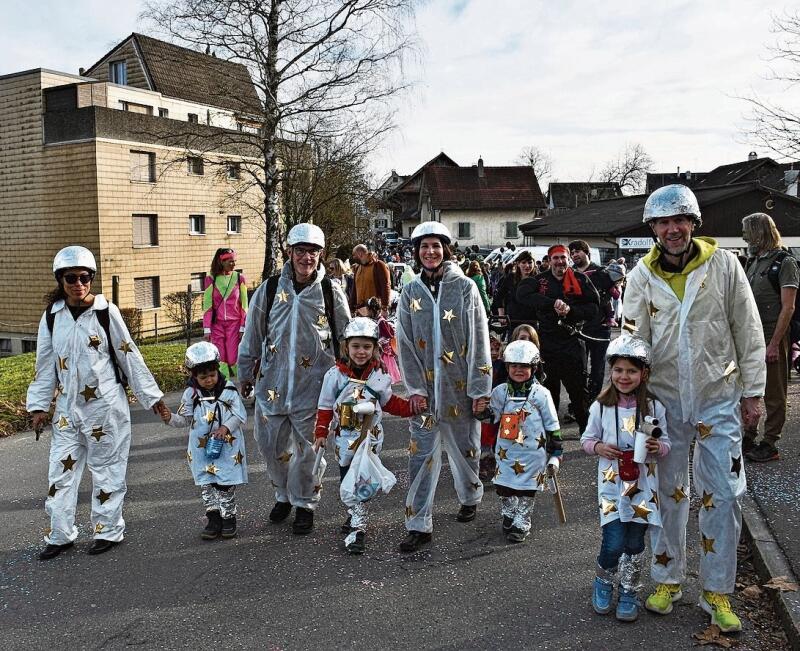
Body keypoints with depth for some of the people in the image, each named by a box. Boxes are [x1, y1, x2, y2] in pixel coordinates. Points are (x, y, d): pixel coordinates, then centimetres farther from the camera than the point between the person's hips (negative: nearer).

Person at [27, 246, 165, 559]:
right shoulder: (52, 316, 1)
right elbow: (45, 364, 9)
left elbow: (129, 356, -4)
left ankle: (108, 531, 21)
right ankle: (60, 534, 23)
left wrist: (151, 395, -1)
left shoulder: (106, 311, -9)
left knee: (106, 468, 7)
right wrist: (39, 405, 8)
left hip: (106, 406, -3)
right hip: (68, 407, 4)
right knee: (61, 468, 8)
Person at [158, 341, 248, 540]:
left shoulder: (229, 390, -8)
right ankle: (214, 518, 17)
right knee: (206, 484, 7)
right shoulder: (191, 394, -2)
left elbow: (241, 416, -7)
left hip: (227, 447, -2)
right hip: (202, 449, 2)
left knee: (227, 484, 5)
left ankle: (229, 516, 19)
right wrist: (170, 418, -13)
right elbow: (185, 419, 5)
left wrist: (226, 427, -22)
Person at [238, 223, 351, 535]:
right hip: (272, 383, 2)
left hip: (313, 385, -2)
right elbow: (252, 335, 9)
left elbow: (347, 337, 6)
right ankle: (284, 494, 34)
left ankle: (304, 503, 25)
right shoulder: (269, 289, 1)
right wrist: (246, 373, 13)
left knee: (307, 448, 6)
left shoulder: (331, 292, -2)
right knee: (271, 443, 11)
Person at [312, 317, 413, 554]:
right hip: (345, 437, 1)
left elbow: (389, 402, 9)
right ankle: (355, 514, 36)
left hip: (370, 436, -1)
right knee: (347, 479, 14)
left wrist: (411, 407, -5)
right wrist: (321, 433, -4)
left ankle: (358, 528, 0)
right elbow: (325, 407, -1)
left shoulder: (379, 375, -3)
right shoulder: (335, 374, -7)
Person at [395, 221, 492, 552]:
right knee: (421, 454, -1)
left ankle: (470, 497, 40)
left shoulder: (465, 287, -3)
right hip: (424, 388, 1)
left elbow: (479, 340, -4)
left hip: (460, 386, -1)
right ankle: (419, 525, 7)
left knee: (464, 447, 13)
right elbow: (405, 343, 1)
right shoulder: (411, 291, 2)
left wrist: (480, 388, -7)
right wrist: (415, 388, -6)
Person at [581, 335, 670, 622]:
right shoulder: (600, 407, -4)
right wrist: (598, 447, -15)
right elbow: (586, 440, 6)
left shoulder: (654, 407, -3)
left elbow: (666, 444, 5)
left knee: (635, 543, 6)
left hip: (643, 484, 1)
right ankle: (603, 582, 23)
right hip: (612, 483, -1)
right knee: (614, 543, -8)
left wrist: (657, 447, -17)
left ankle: (629, 592, 30)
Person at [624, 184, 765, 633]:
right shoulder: (642, 275, -1)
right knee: (668, 493, 12)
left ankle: (718, 592, 18)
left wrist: (753, 391, -1)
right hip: (665, 399, 1)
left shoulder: (723, 264, -4)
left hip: (718, 398, -1)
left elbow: (749, 332, -1)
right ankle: (668, 580, 29)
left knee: (724, 495, 3)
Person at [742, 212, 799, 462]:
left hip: (772, 337, -7)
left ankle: (770, 445, 8)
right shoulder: (753, 261, 14)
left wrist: (774, 343, -18)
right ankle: (748, 438, 21)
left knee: (773, 395, 2)